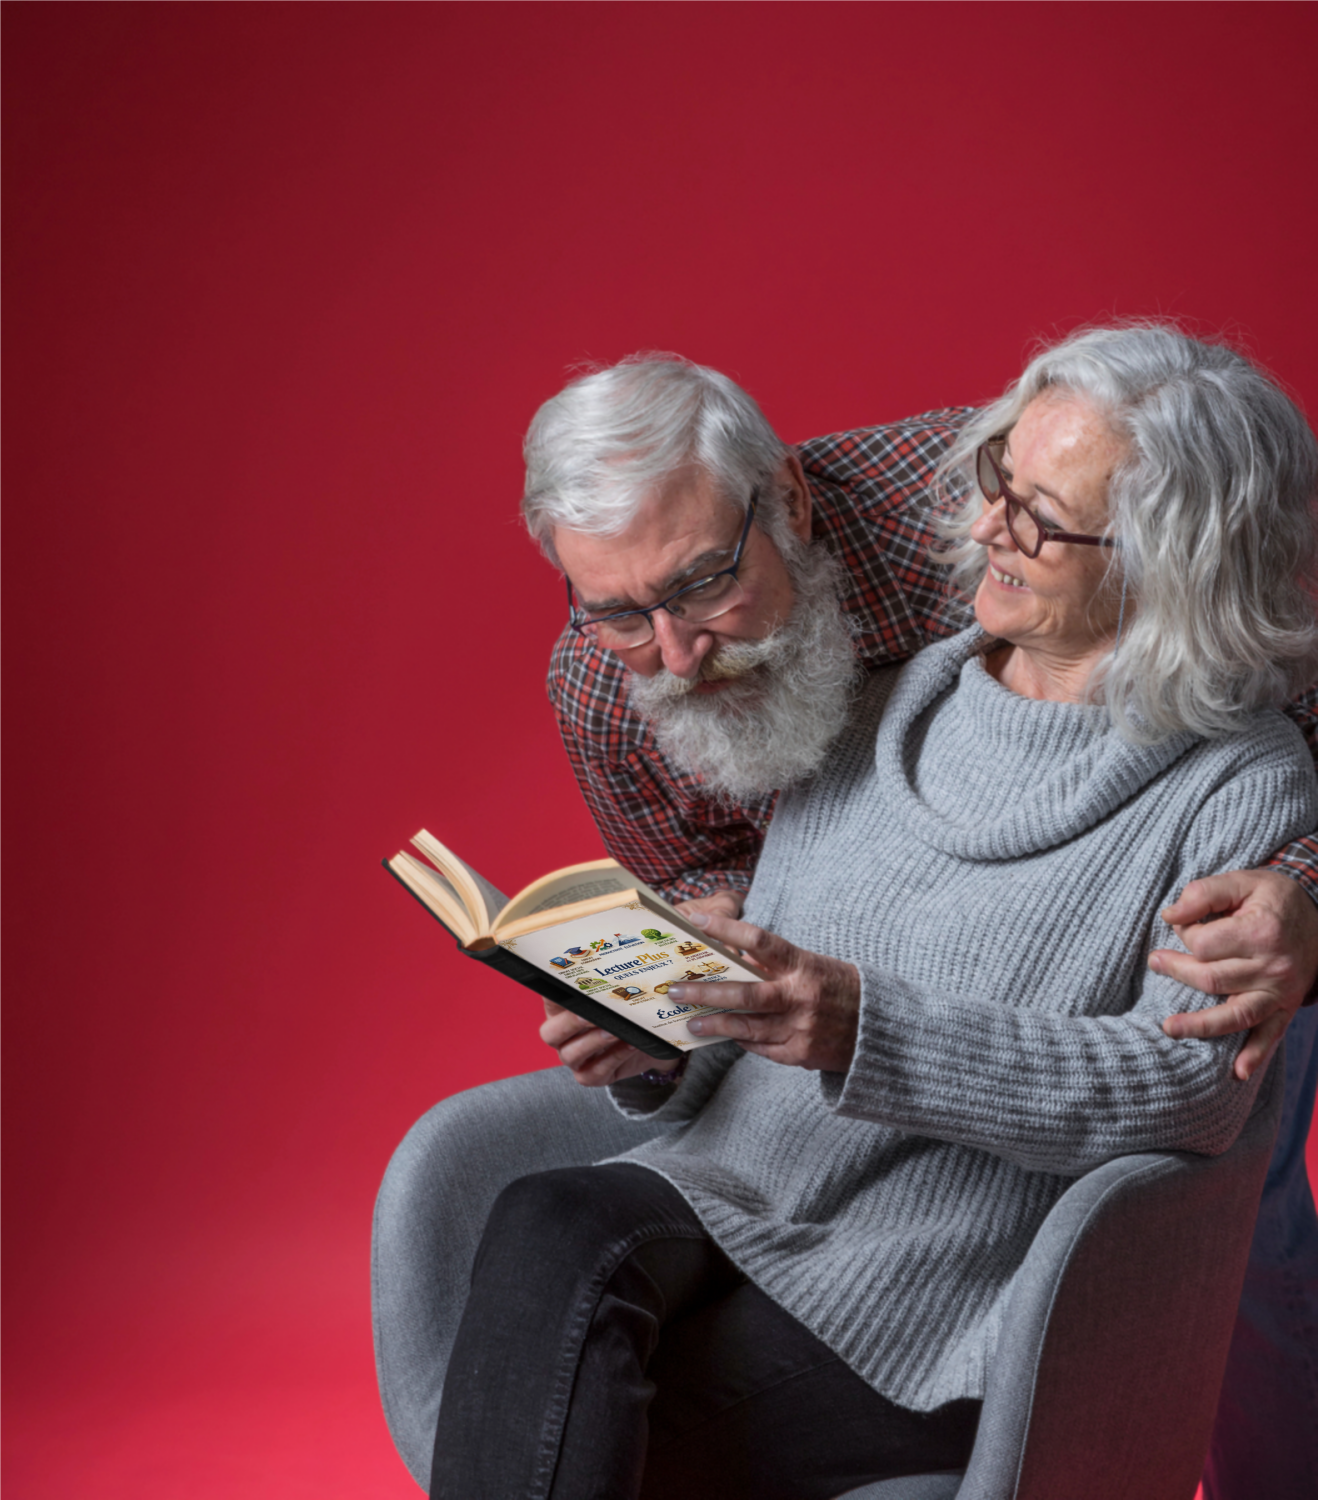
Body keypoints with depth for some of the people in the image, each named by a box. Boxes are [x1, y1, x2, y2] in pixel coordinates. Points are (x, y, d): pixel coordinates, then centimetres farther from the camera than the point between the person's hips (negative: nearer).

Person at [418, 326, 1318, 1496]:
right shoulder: (878, 712, 15)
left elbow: (1192, 1090, -16)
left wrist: (866, 1030, -26)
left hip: (934, 1312, -5)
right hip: (724, 1189, 5)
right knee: (548, 1230, -29)